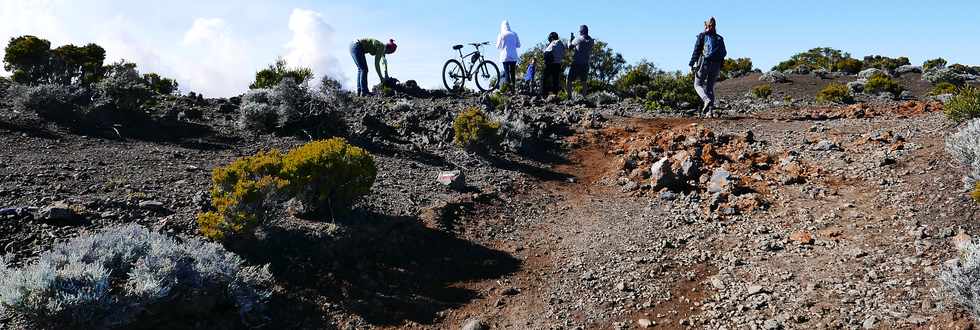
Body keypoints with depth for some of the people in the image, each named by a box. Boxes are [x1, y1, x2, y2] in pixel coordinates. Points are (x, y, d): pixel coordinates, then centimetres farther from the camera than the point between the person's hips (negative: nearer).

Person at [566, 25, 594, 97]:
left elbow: (569, 46, 4)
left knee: (569, 81, 1)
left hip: (576, 63, -4)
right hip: (585, 64, 5)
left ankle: (569, 96, -9)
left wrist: (571, 38, 18)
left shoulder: (578, 39, -7)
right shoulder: (591, 41, 6)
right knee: (584, 82, 13)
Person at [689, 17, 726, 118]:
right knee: (710, 87, 11)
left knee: (698, 84, 6)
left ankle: (707, 100, -23)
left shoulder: (702, 36, 1)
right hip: (716, 65, 4)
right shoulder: (719, 38, 12)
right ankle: (710, 111, 1)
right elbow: (724, 53, 6)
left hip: (704, 63, -4)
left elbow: (696, 50, -7)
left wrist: (692, 64, -6)